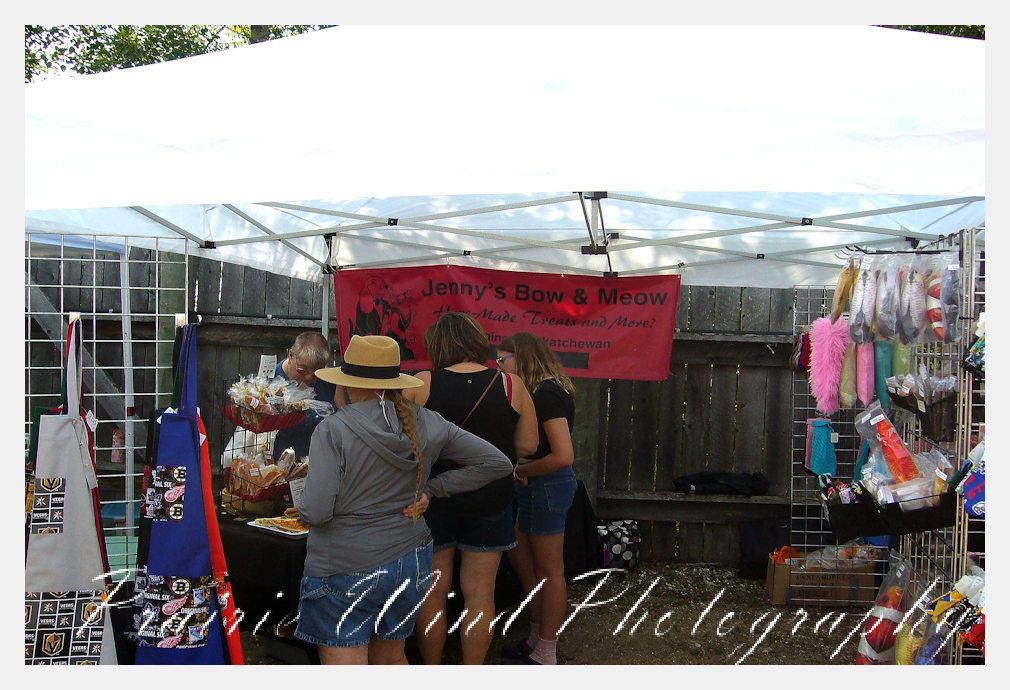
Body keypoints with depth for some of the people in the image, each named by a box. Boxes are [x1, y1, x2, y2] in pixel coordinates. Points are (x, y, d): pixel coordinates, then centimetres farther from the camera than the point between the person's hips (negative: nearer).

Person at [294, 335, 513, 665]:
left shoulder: (332, 430, -15)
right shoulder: (427, 424, -1)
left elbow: (316, 511, -22)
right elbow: (498, 463, 2)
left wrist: (301, 509, 2)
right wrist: (430, 489, 3)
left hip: (343, 570, -5)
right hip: (409, 566, 6)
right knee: (391, 660, 26)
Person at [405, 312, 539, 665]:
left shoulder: (421, 384, -9)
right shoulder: (511, 385, -6)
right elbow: (527, 445, 0)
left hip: (432, 496, -1)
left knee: (432, 592, 12)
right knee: (480, 593, 10)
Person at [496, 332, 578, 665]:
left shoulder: (547, 394, -21)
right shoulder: (542, 390, 9)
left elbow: (563, 456, -26)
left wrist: (521, 470, -14)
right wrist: (521, 469, -7)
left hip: (547, 487, -10)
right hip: (537, 488, 10)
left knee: (548, 571, 2)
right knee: (520, 559, 20)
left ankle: (545, 657, 16)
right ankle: (537, 640, 33)